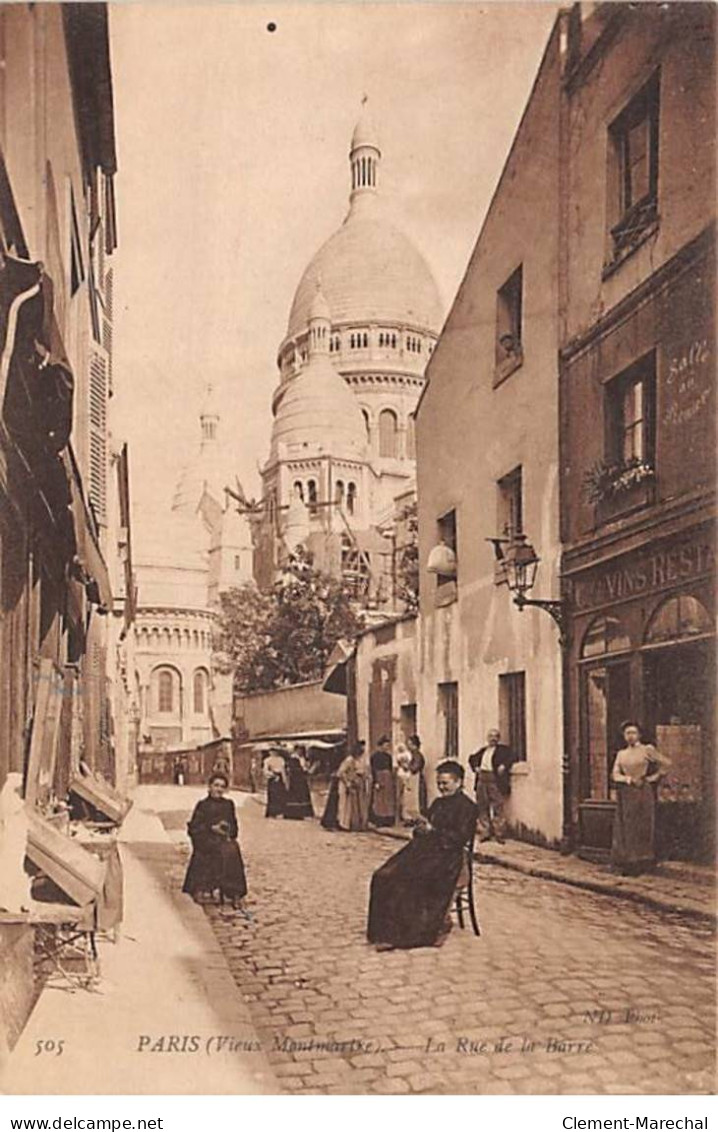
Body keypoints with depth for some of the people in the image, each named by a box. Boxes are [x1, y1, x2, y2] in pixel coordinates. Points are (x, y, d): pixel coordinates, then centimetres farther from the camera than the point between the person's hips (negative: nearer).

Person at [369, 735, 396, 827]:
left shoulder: (388, 756, 11)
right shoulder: (376, 756, -9)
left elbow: (391, 768, 14)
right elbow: (374, 770, -13)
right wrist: (376, 782, -19)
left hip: (388, 779, 7)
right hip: (380, 779, -7)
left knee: (389, 800, 7)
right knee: (379, 801, -4)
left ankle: (387, 820, 12)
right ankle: (378, 821, 0)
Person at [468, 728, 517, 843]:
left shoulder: (503, 749, 5)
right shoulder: (482, 750, 20)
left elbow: (513, 757, -8)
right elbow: (472, 758, 29)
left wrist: (504, 766, -18)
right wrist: (475, 767, 11)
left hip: (495, 781, -5)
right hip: (482, 780, 5)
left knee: (497, 808, -7)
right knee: (482, 808, 6)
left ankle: (500, 835, -3)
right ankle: (485, 833, 14)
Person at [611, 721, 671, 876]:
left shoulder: (647, 750, 0)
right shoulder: (621, 754, 13)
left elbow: (666, 763, 1)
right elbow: (615, 774, 6)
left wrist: (653, 777, -1)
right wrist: (628, 779, -12)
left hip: (643, 793, -4)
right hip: (625, 794, 5)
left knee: (642, 828, -4)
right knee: (625, 828, 1)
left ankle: (640, 864, 0)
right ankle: (627, 865, 5)